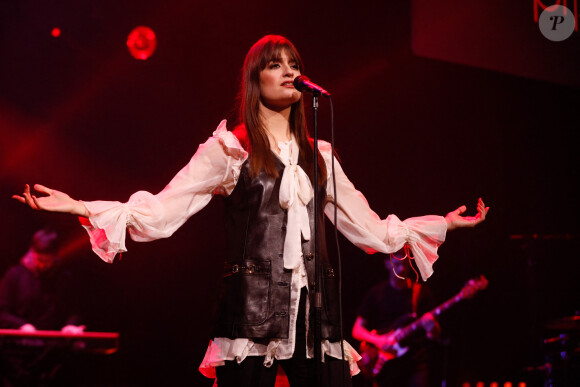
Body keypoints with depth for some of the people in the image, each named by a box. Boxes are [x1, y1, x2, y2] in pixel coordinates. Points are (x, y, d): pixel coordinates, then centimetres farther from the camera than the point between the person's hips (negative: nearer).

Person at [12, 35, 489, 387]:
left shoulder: (318, 155, 19)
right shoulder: (230, 148, 5)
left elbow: (368, 227, 26)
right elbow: (160, 212, 0)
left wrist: (443, 223, 28)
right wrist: (82, 207, -12)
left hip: (314, 310, 4)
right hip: (252, 308, -4)